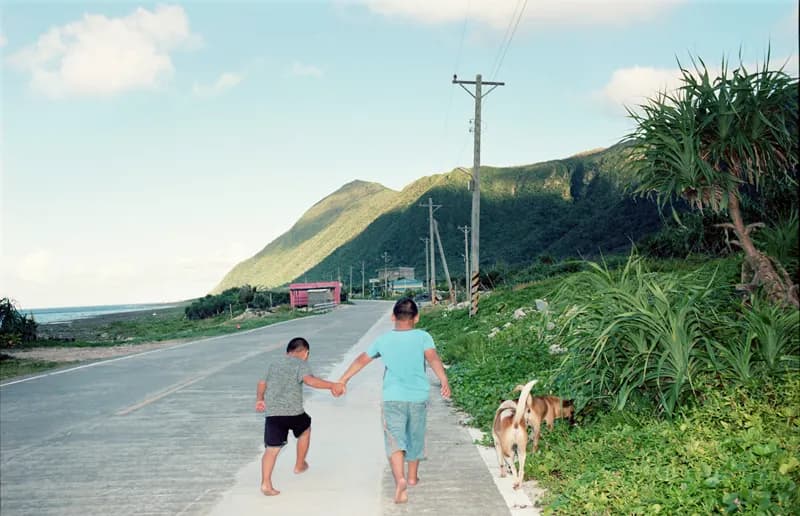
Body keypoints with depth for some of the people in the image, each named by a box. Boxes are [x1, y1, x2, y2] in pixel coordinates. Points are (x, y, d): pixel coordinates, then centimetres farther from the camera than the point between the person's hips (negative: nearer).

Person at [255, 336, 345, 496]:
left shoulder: (273, 363, 21)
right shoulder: (300, 364, -1)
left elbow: (262, 384, 30)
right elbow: (310, 380, -20)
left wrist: (259, 400, 43)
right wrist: (332, 385, -25)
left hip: (271, 413, 4)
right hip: (293, 412, -4)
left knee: (271, 449, 2)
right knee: (305, 429, 27)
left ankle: (266, 483, -12)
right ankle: (299, 465, 36)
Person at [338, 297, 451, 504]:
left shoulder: (384, 339, 3)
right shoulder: (423, 337, -4)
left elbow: (361, 360, 11)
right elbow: (433, 358, -21)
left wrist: (343, 380, 22)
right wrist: (444, 381, -32)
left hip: (392, 398, -1)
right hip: (418, 397, 1)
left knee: (395, 441, -7)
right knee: (415, 438, 20)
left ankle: (400, 479, -30)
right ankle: (412, 477, 38)